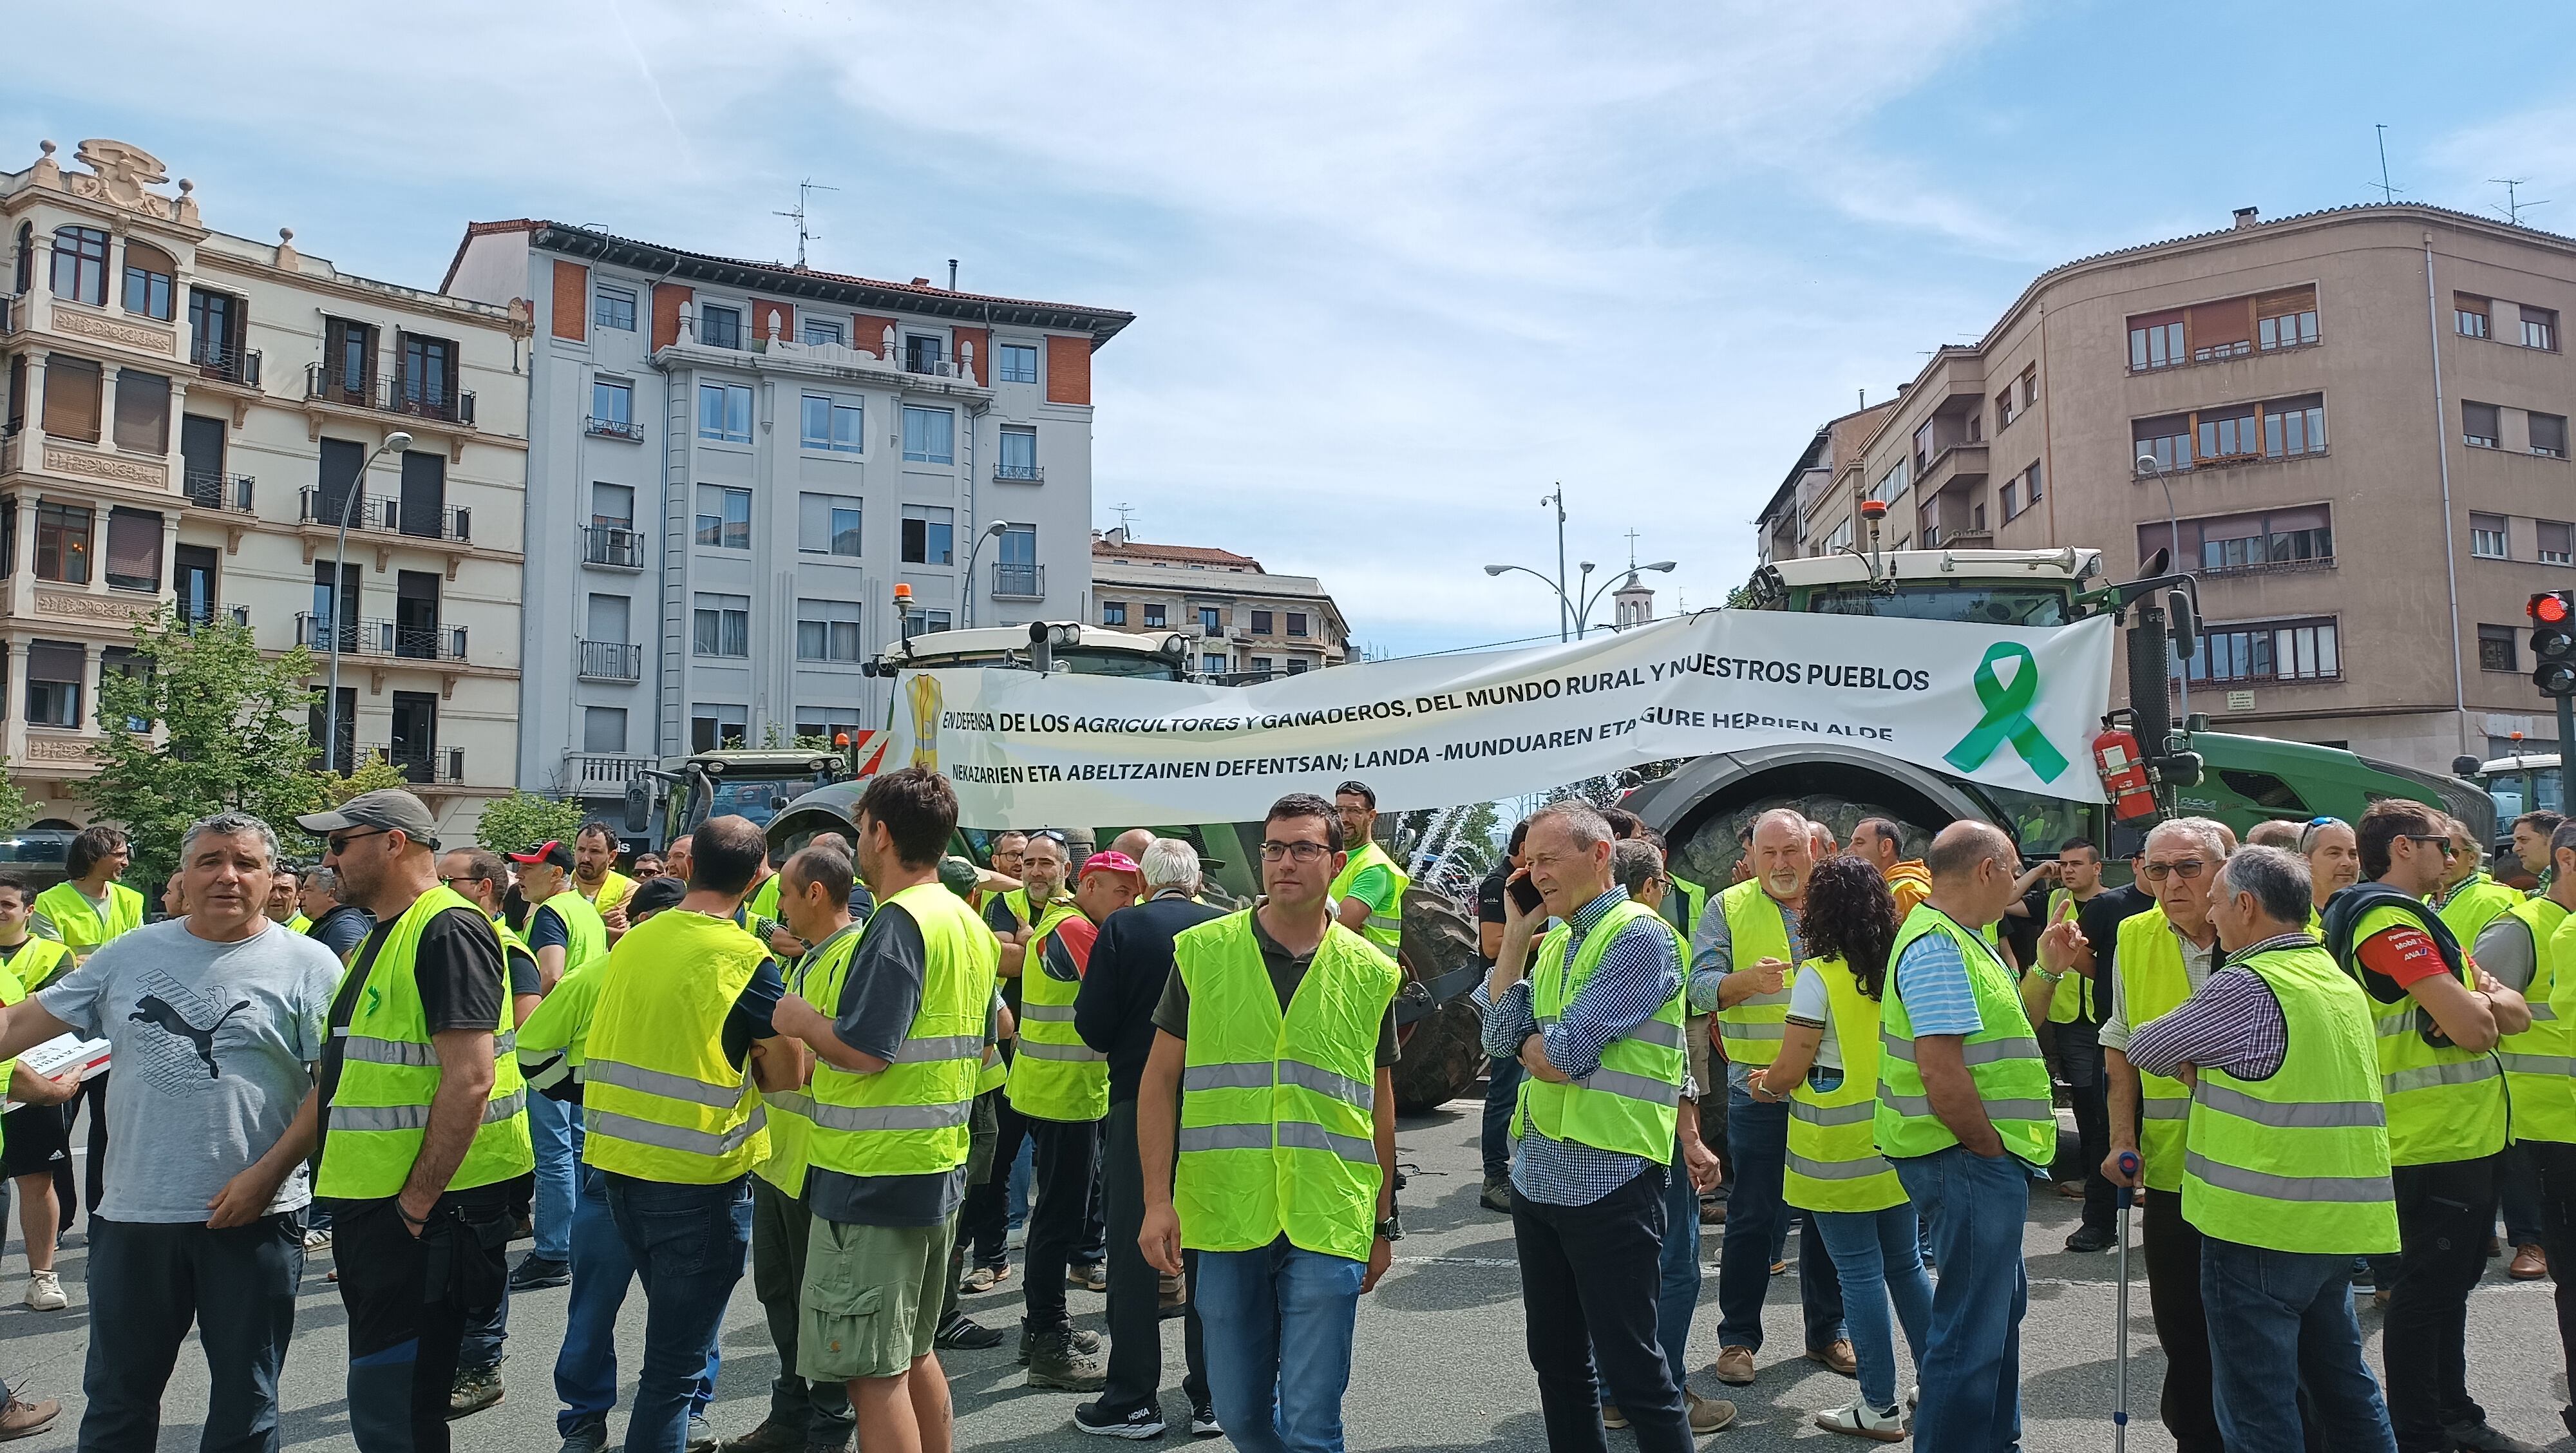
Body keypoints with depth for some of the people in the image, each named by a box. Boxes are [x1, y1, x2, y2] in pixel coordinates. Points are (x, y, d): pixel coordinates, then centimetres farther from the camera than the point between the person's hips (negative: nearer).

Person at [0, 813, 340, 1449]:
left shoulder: (307, 966, -6)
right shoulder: (129, 955, 7)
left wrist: (267, 1173, -16)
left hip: (255, 1216, -3)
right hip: (133, 1213, 4)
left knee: (244, 1401, 12)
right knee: (116, 1398, 18)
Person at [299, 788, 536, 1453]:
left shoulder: (447, 930, -17)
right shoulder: (384, 936, 15)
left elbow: (470, 1077, -25)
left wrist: (418, 1200, -22)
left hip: (422, 1210, -10)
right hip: (373, 1201, 10)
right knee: (381, 1395, 19)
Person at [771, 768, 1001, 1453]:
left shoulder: (899, 921, -17)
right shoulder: (968, 923, 12)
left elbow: (863, 1049, -24)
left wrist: (799, 1018, -7)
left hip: (876, 1176, -9)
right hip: (940, 1166, 9)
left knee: (874, 1370, -1)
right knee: (914, 1351, 20)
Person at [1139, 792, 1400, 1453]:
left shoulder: (1371, 974, 3)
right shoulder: (1202, 952, 0)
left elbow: (1379, 1103, 11)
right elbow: (1159, 1080, 3)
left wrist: (1384, 1223, 13)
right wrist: (1158, 1200, -4)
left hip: (1329, 1225, -1)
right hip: (1224, 1218, 1)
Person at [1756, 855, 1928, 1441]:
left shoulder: (1819, 976, -16)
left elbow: (1790, 1071, -15)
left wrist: (1765, 1083, 7)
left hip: (1840, 1151, -6)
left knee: (1861, 1273, 3)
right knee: (1907, 1265, 17)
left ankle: (1880, 1407, 13)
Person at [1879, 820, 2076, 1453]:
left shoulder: (1956, 939, 14)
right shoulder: (1937, 948, -21)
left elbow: (1999, 1026, 20)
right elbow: (1942, 1075, -28)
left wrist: (2048, 968, 17)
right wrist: (1992, 1148, -15)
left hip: (1983, 1158, 11)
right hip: (1967, 1161, -11)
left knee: (2002, 1302, 24)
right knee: (1974, 1323, -1)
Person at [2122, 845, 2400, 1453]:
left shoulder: (2246, 987, -17)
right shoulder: (2341, 981, 11)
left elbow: (2143, 1048, -7)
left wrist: (2187, 1059, 16)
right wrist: (2207, 1068, 3)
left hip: (2262, 1224, -9)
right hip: (2340, 1222, 9)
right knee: (2342, 1380, 21)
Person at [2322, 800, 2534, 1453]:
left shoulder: (2417, 920, 16)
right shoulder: (2392, 921, -17)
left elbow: (2515, 1015, 9)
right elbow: (2472, 1027, -26)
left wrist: (2481, 1000, -13)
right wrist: (2481, 1003, -5)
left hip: (2466, 1136, 10)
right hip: (2436, 1143, -10)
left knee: (2450, 1281, 20)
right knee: (2426, 1288, -1)